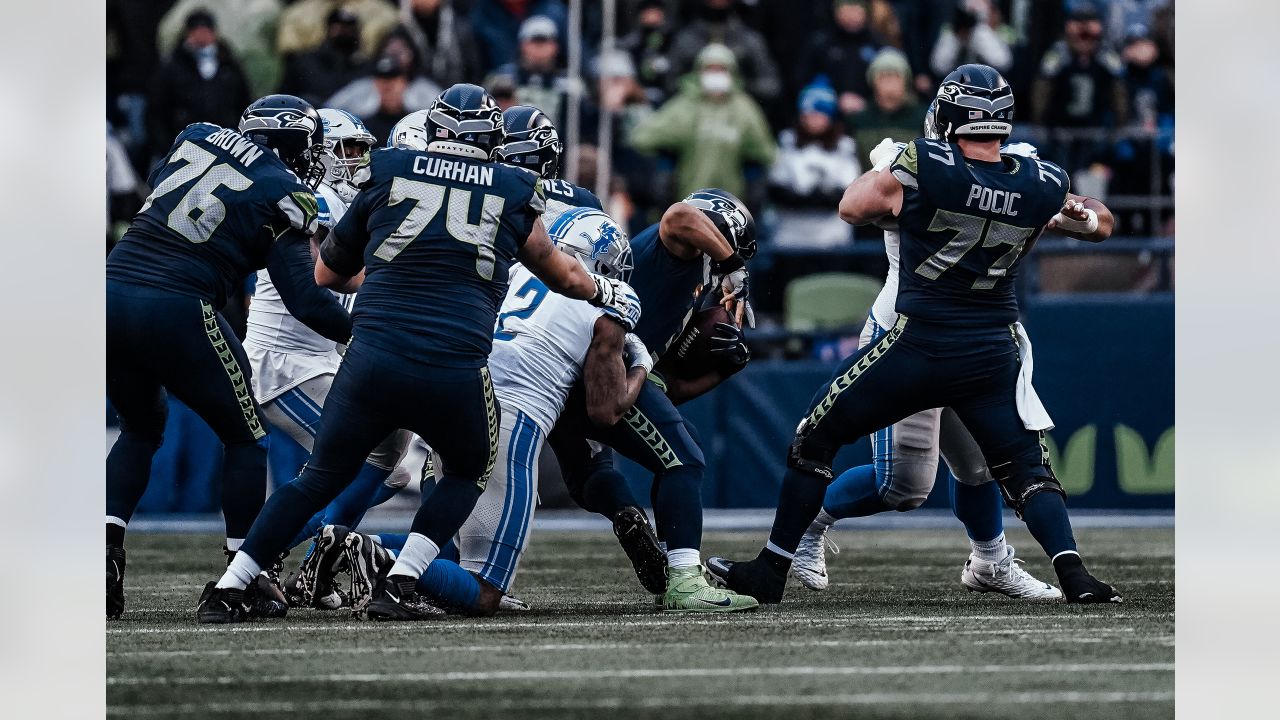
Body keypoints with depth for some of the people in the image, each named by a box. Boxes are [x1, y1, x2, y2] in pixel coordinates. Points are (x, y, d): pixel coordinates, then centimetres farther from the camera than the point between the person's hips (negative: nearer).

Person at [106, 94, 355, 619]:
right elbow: (305, 300, -5)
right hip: (175, 312, -5)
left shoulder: (196, 138, 15)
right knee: (244, 436, 16)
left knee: (141, 429, 27)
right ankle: (245, 580, 11)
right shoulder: (284, 195, 0)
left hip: (111, 295, 5)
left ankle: (105, 549, 6)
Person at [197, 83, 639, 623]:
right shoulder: (514, 194, 12)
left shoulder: (385, 174, 11)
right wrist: (605, 292, 52)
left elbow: (328, 274, 23)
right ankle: (398, 588, 12)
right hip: (455, 372, -1)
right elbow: (564, 277, 31)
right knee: (468, 473, 27)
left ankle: (226, 591, 14)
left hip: (372, 360, 1)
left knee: (321, 477, 18)